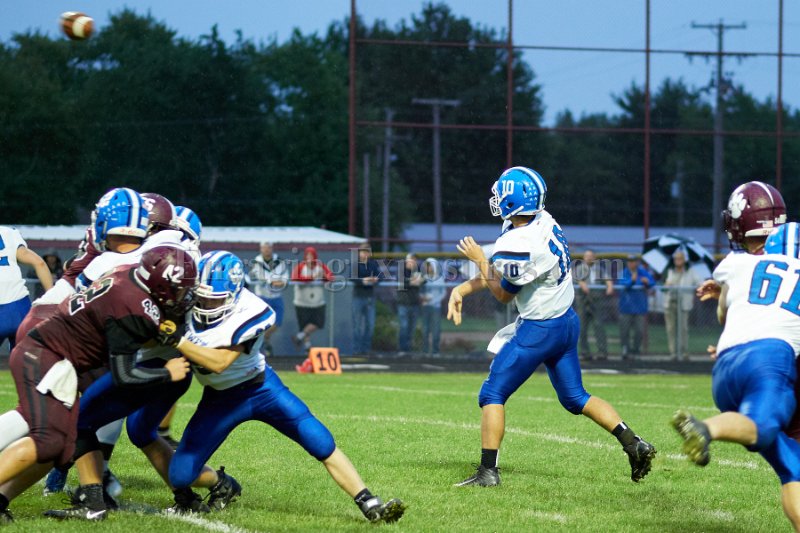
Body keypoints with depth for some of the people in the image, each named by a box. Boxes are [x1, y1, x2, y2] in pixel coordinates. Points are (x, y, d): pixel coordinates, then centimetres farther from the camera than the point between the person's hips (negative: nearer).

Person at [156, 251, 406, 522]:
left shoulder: (250, 313, -29)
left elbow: (219, 362, -36)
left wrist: (178, 341, -41)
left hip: (260, 386, -3)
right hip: (220, 401, 3)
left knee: (321, 443, -14)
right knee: (180, 476, -6)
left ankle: (369, 504, -6)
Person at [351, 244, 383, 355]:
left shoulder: (373, 263, 4)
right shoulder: (355, 263, -7)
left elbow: (381, 275, -2)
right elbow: (352, 278, -17)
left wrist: (376, 279, -25)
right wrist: (362, 281, -34)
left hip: (370, 295, 4)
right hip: (358, 296, -4)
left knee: (370, 324, 6)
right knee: (357, 324, 0)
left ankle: (366, 348, 15)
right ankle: (357, 349, 6)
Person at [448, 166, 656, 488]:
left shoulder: (519, 245, -28)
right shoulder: (544, 222, -1)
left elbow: (503, 293, -9)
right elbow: (499, 274, 9)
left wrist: (479, 259, 2)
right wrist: (461, 290, 4)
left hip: (539, 330, -9)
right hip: (567, 322, 9)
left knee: (492, 395, 0)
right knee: (575, 398, 20)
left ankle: (488, 471, 0)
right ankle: (634, 445, 13)